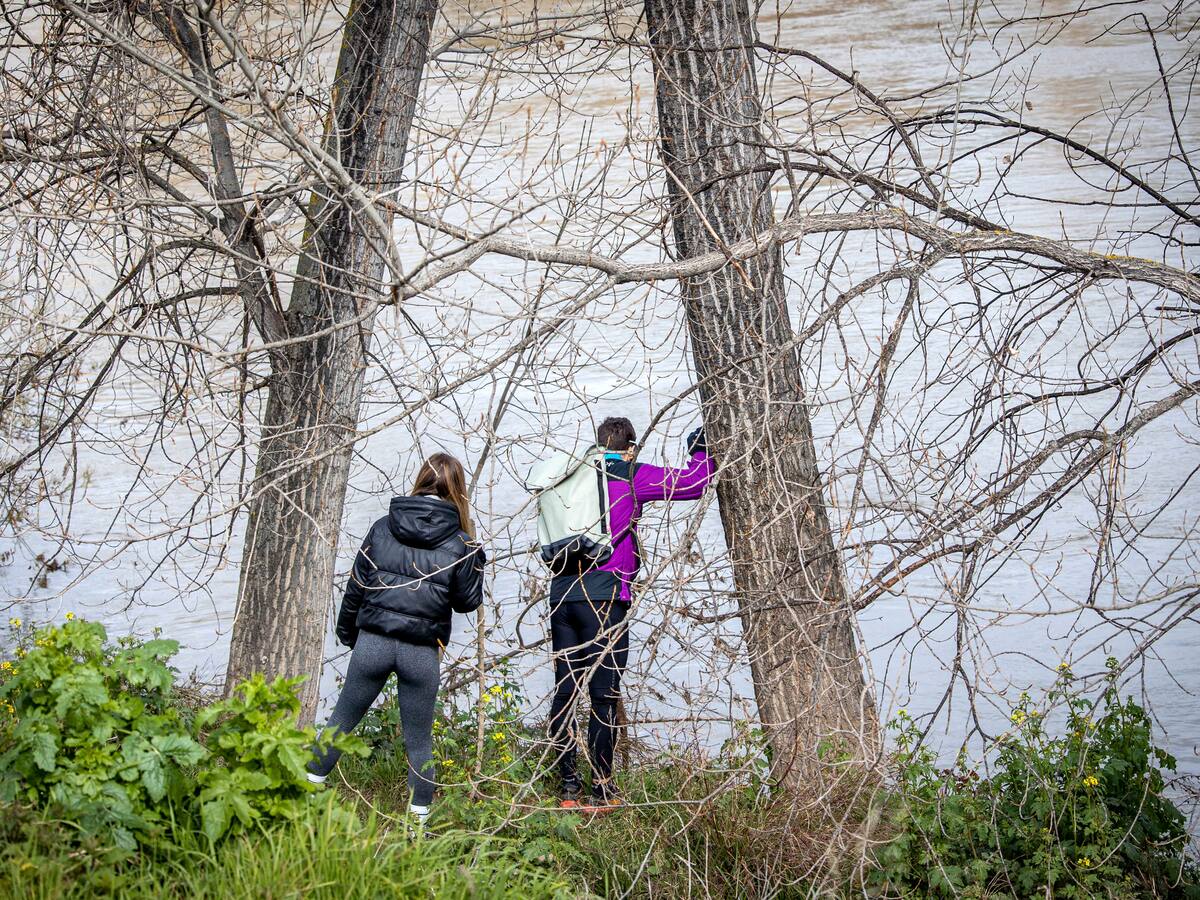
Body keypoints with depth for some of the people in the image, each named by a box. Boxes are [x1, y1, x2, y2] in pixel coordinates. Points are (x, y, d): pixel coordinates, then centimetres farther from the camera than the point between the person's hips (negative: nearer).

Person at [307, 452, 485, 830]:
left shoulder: (383, 528, 2)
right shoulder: (461, 543, -5)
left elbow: (356, 585, 7)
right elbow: (467, 601, 2)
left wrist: (347, 632, 20)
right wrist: (475, 560, 16)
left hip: (372, 642, 1)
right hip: (422, 653, -1)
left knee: (342, 719, 17)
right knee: (419, 741, 11)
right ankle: (419, 820, 15)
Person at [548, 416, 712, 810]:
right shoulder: (631, 476, 0)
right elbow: (693, 484, 1)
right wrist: (700, 452, 21)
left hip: (561, 590, 5)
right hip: (604, 595, -5)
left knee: (564, 692, 8)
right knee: (604, 695, -1)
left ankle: (569, 788, 12)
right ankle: (601, 791, 1)